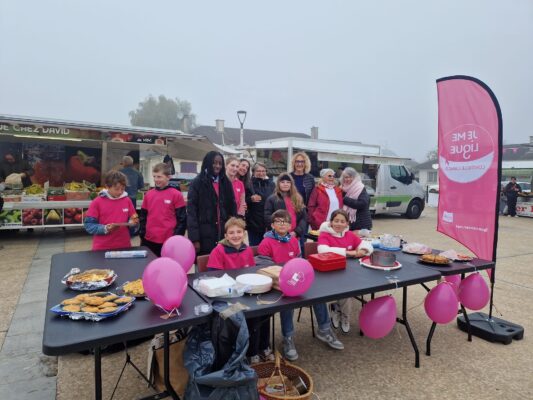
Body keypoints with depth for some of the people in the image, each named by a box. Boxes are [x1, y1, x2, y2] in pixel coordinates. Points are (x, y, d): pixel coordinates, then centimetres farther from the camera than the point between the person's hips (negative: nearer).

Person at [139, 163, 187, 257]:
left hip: (168, 242, -5)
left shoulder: (176, 195, -7)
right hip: (149, 240, 5)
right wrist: (142, 236, 10)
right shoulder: (148, 194, 7)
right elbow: (143, 217, 14)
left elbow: (182, 219, -6)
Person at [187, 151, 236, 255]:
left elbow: (232, 208, 12)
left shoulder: (226, 183, 10)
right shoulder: (197, 183, -3)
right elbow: (191, 212, -7)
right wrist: (194, 239, -12)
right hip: (205, 235, -3)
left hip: (224, 234, 4)